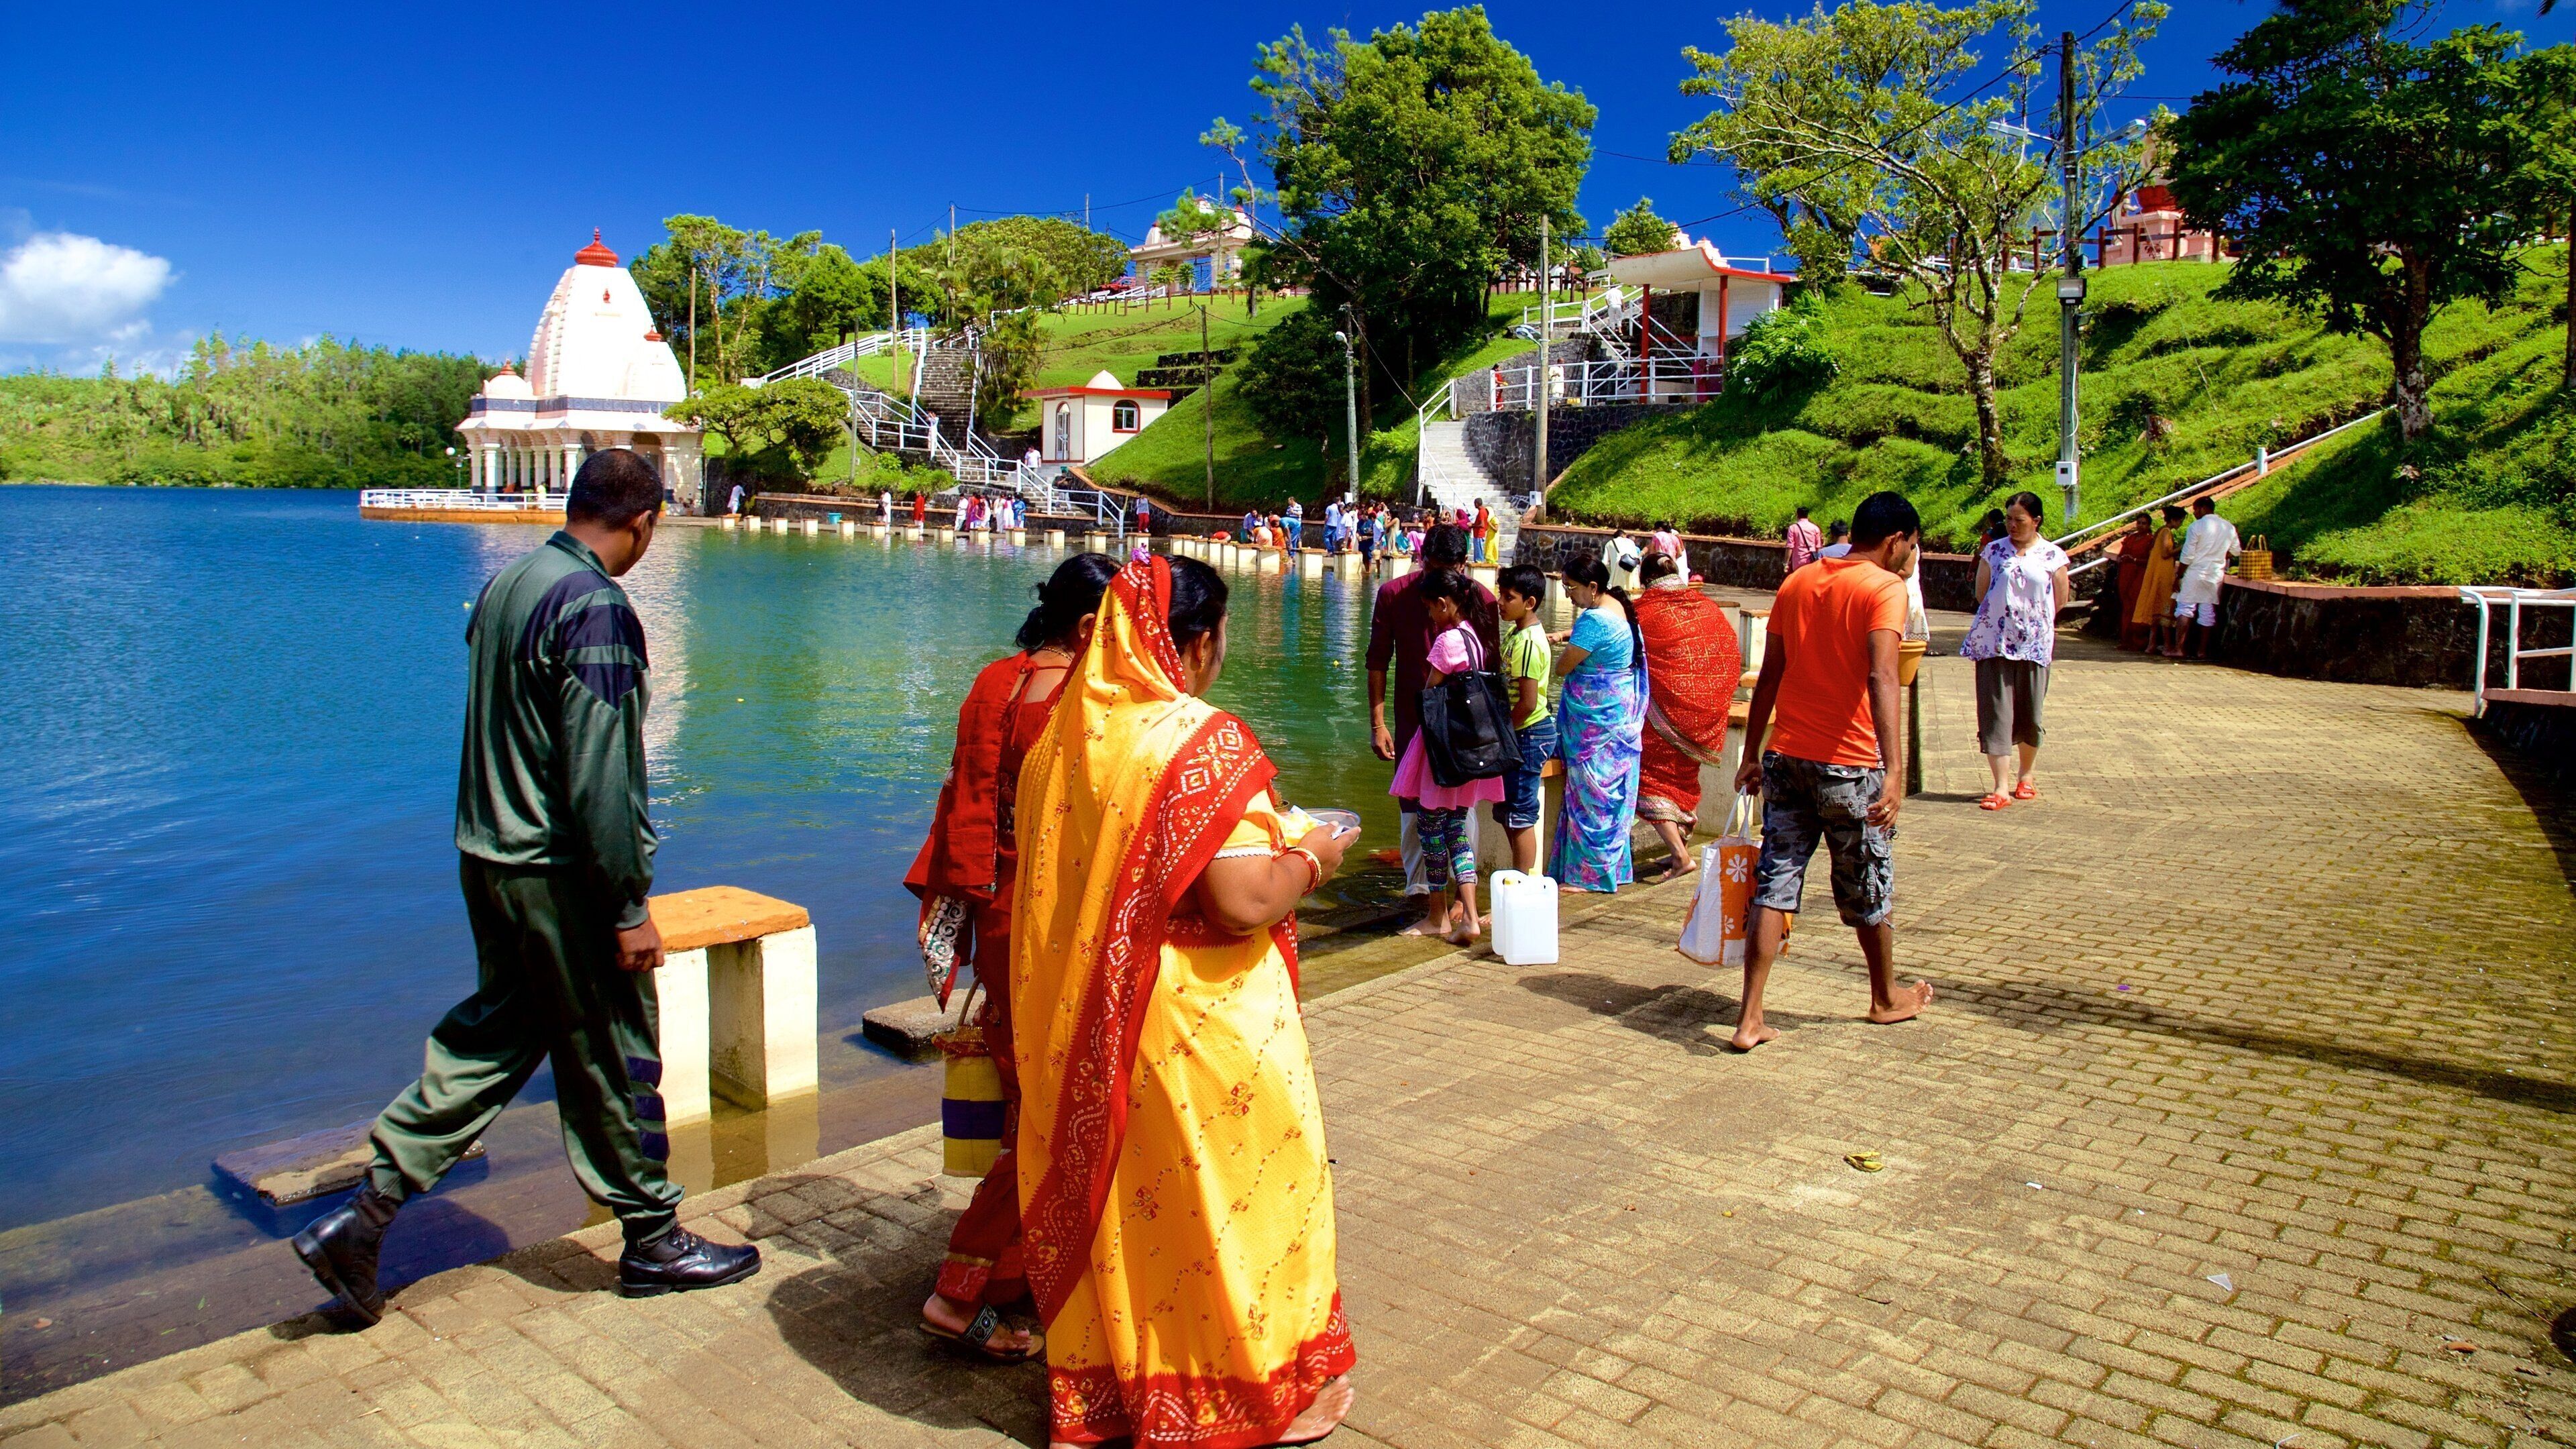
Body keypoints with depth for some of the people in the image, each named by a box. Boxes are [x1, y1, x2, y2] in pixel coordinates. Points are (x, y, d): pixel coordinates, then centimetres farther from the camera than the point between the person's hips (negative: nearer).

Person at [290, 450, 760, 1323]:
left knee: (490, 1037, 18)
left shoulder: (505, 586, 9)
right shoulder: (595, 607, -19)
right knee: (614, 1056, 5)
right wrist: (629, 906, -17)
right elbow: (597, 774, -22)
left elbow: (499, 737, 15)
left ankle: (365, 1213, 18)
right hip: (562, 873, -8)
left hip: (489, 858, 9)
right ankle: (654, 1241, 19)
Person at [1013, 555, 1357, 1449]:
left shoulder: (1063, 737, 1)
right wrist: (1310, 858, -4)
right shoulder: (1206, 743, -19)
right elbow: (1243, 901, -23)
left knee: (1107, 1190, 19)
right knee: (1229, 1188, 12)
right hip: (1199, 1029, -6)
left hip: (1084, 1029, 6)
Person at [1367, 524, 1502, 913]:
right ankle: (1418, 889, 18)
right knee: (1414, 811, 6)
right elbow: (1378, 661, -1)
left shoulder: (1481, 600, -7)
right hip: (1412, 721, 1)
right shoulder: (1393, 594, -6)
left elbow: (1490, 666, 0)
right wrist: (1377, 723, -5)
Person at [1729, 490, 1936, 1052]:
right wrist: (1895, 769, -31)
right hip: (1849, 764, -5)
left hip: (1787, 758, 5)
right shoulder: (1884, 588, -9)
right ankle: (1886, 999, 36)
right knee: (1869, 891, 15)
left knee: (1773, 888, 4)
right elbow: (1881, 677, -24)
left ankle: (1750, 1020, -1)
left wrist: (1753, 754, 18)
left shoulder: (1797, 584, 9)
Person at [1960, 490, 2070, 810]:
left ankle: (2025, 776, 30)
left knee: (2031, 715, 9)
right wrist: (2003, 617, 7)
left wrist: (2033, 622, 11)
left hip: (2035, 645, 0)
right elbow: (1981, 593, 7)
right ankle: (2001, 789, -4)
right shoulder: (1994, 550, 3)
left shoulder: (2053, 555, 1)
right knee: (1996, 714, -4)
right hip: (1993, 643, 0)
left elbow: (2059, 601, 7)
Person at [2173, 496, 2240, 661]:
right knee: (2208, 612, 9)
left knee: (2185, 609, 0)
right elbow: (2236, 551, 15)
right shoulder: (2229, 527, 7)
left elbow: (2187, 556, -11)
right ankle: (2203, 651, 11)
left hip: (2195, 573, -5)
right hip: (2216, 575, 5)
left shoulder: (2197, 526, -11)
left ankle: (2180, 648, -6)